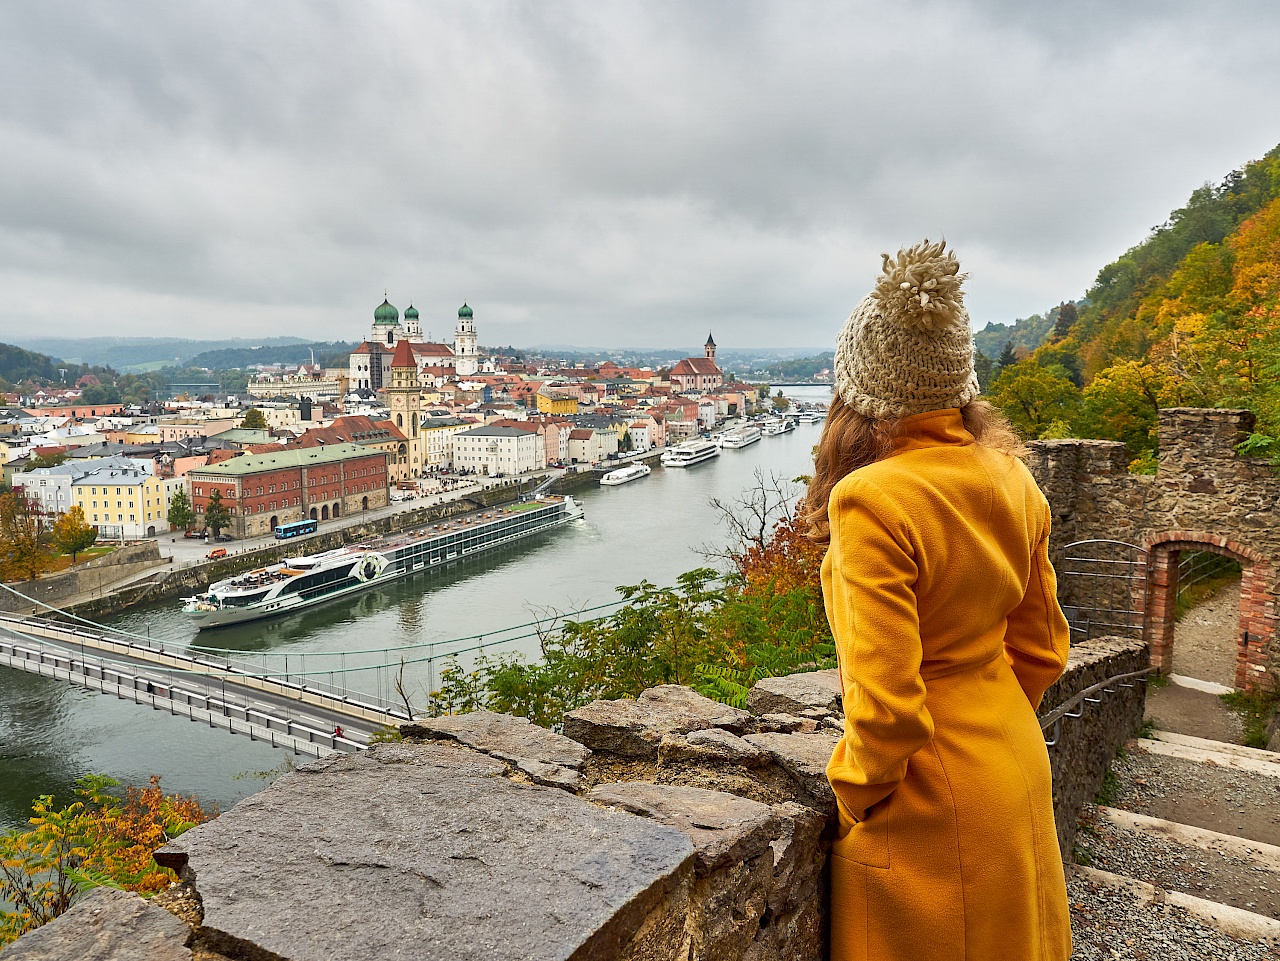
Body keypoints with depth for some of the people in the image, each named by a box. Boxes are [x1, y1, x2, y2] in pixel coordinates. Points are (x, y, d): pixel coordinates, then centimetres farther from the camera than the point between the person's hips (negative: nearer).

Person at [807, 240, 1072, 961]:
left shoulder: (872, 502, -27)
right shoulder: (1010, 477, -4)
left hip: (933, 797, -7)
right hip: (1017, 761, 8)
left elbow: (888, 700, -26)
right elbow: (1041, 646, 6)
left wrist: (856, 793, -8)